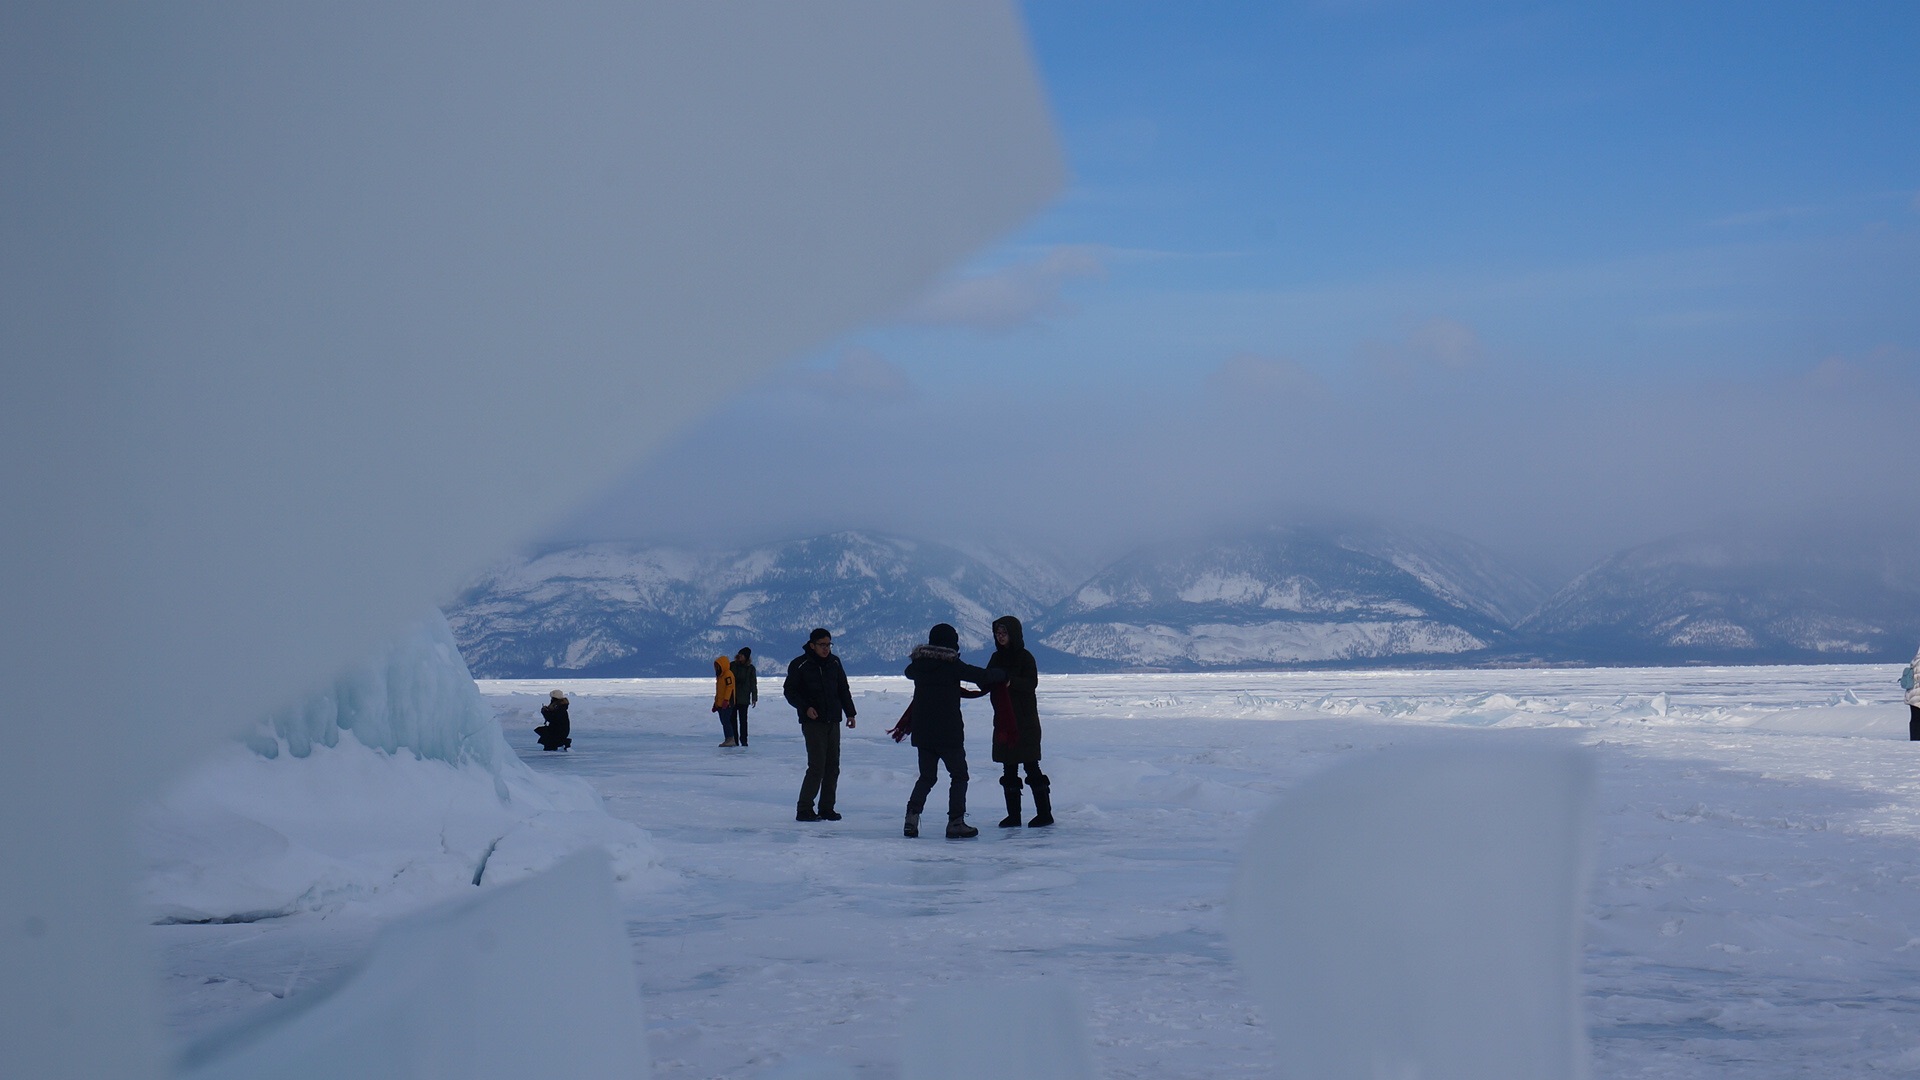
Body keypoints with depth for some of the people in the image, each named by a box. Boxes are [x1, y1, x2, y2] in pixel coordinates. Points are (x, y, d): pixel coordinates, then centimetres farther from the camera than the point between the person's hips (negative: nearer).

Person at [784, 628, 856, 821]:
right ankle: (804, 809, -6)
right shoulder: (800, 665, -6)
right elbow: (789, 691, -3)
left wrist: (850, 713, 12)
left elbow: (843, 689, 18)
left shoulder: (834, 662, 9)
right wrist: (805, 707, -17)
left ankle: (826, 808, 14)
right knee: (817, 767, -12)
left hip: (833, 722, 6)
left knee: (832, 767, 6)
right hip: (813, 721, -6)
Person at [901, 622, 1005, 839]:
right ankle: (956, 823, -2)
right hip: (948, 732, -5)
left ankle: (912, 816, 1)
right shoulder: (952, 665, -11)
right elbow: (982, 676, -10)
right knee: (959, 775, 6)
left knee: (926, 776, 16)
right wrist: (1003, 676, 9)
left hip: (922, 732, 5)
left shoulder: (918, 664, 5)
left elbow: (909, 672, 28)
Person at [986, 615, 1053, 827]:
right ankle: (1013, 815, 10)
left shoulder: (1025, 657, -6)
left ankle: (1045, 813, 2)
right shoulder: (996, 658, 12)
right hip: (1003, 721, 6)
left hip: (1025, 722, -6)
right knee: (1009, 769, 6)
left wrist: (1010, 681, -35)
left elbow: (1031, 683, -19)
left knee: (1031, 766, -4)